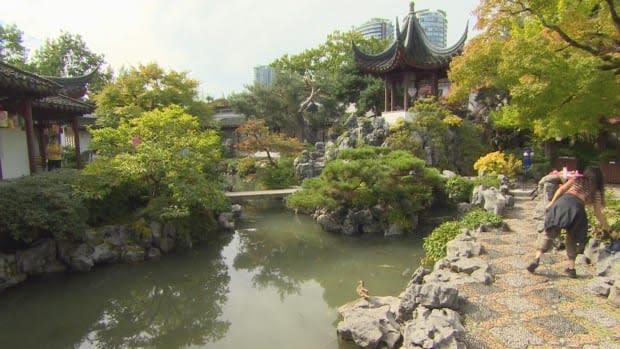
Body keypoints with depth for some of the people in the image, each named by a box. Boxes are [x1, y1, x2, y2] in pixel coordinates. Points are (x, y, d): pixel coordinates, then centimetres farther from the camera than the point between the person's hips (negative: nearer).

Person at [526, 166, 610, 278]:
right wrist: (606, 227, 33)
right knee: (572, 240, 16)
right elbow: (598, 213, 23)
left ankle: (537, 259, -12)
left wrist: (552, 202, 10)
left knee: (549, 233, 1)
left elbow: (561, 189, 11)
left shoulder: (577, 179, 26)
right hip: (577, 209, 0)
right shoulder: (596, 192, 24)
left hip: (563, 202, 0)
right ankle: (571, 268, 15)